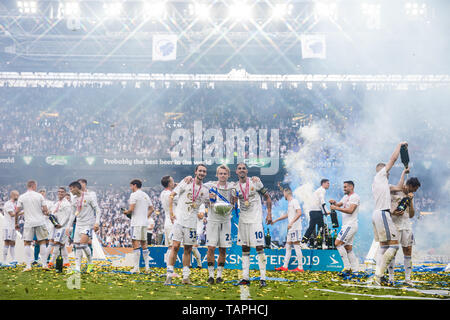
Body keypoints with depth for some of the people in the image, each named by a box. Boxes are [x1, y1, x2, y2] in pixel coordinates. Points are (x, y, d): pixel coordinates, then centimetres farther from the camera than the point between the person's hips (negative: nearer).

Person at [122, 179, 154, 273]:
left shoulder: (134, 195, -8)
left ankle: (136, 268, -11)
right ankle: (147, 266, 13)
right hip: (145, 223, 8)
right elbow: (151, 209, 19)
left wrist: (126, 212, 4)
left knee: (136, 244, -8)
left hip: (137, 223, -8)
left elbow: (131, 209, -15)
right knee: (144, 243, 13)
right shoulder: (146, 195, 16)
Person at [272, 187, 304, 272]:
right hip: (291, 229, 10)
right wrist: (275, 220, 40)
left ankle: (300, 267, -9)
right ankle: (285, 266, 15)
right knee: (288, 246, 11)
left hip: (295, 228, -10)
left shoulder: (294, 201, -9)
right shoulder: (289, 203, 20)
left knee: (296, 246, -9)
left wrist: (291, 223, -28)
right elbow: (287, 214, 34)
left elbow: (299, 213, -22)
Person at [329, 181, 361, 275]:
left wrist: (336, 208, -20)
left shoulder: (355, 197, -10)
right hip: (346, 225, 10)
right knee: (348, 248, 9)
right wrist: (334, 202, -7)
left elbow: (350, 210, -20)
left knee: (338, 243, -16)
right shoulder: (346, 197, 21)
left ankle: (347, 267, -15)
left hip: (350, 225, -10)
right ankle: (355, 269, 9)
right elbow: (339, 204, 15)